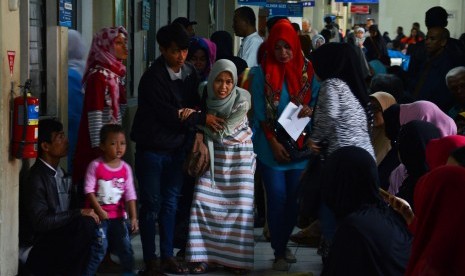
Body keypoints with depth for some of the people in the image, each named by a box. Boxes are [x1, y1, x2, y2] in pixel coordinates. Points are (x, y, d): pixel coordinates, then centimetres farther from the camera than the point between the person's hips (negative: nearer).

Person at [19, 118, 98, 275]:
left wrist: (86, 214, -7)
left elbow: (68, 210, 13)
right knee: (86, 223, -26)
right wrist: (79, 213, -22)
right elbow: (41, 221, -24)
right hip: (36, 250, -9)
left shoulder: (60, 174, 13)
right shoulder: (36, 178, -15)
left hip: (58, 237, 9)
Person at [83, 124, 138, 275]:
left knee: (126, 247, 7)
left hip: (118, 215, 4)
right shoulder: (95, 166, -11)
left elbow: (130, 195, 0)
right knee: (99, 248, -7)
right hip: (99, 215, -4)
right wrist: (99, 210, -18)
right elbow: (89, 190, -11)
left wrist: (133, 217, -6)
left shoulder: (126, 168, -1)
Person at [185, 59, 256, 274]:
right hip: (213, 155, 3)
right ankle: (204, 256, 3)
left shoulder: (242, 101, -20)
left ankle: (237, 258, 6)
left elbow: (223, 132, -19)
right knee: (203, 202, -4)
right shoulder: (205, 94, -9)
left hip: (239, 156, -3)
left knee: (239, 206, -4)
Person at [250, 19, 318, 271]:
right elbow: (260, 112, -5)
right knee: (277, 198, -3)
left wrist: (310, 110, -19)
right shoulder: (262, 72, -3)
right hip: (271, 146, -2)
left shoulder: (306, 70, 1)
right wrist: (274, 142, -13)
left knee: (294, 198, 7)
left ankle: (283, 243, 28)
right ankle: (279, 253, 8)